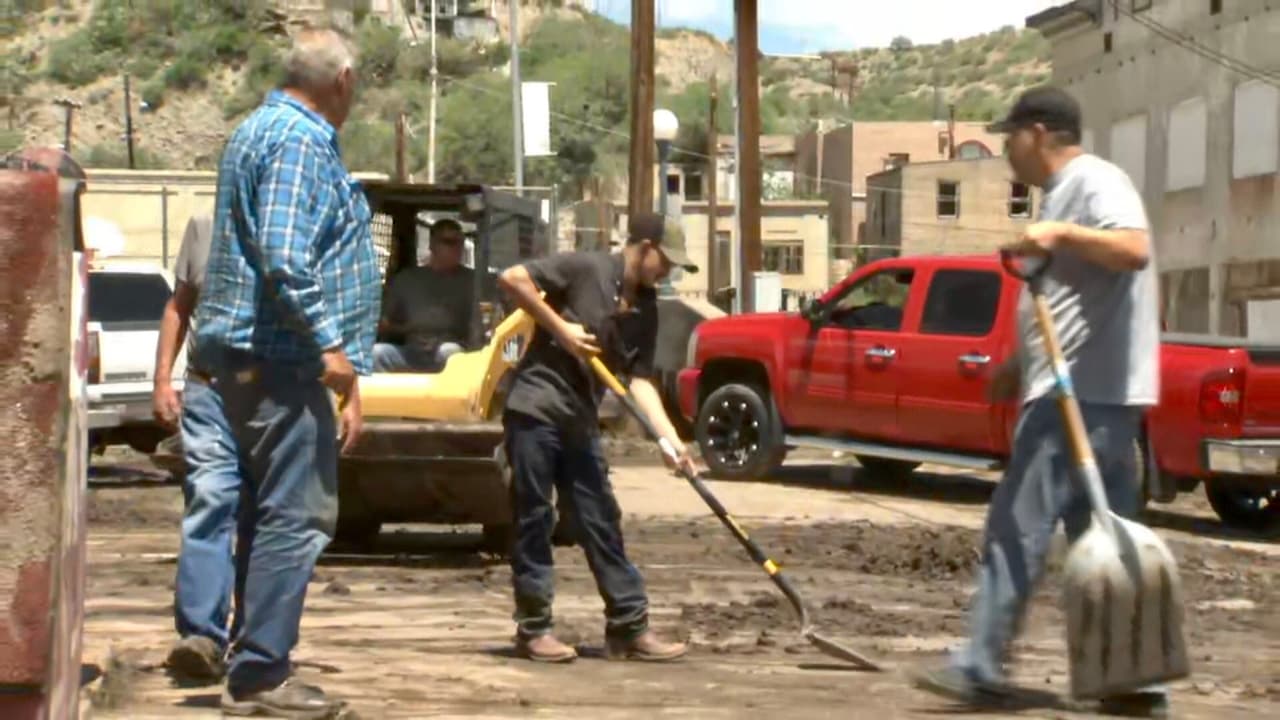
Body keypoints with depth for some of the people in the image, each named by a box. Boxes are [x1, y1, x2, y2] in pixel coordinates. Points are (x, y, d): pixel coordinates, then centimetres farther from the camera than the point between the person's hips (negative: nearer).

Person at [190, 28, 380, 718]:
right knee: (295, 515, -9)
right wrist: (329, 346, -20)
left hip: (246, 355, 11)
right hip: (281, 357, -11)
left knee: (268, 511, 13)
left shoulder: (262, 129, 20)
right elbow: (283, 258, -23)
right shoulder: (302, 140, -12)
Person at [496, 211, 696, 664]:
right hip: (535, 409, -7)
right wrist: (560, 328, -15)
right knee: (534, 521, 0)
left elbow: (639, 379, 5)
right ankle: (533, 629, 7)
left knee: (602, 522, 7)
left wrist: (671, 439, -6)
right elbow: (512, 279, -14)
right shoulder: (586, 269, -10)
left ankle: (629, 627, 10)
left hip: (580, 421, 7)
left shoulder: (645, 309, 9)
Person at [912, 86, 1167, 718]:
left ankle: (981, 669, -5)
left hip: (1082, 394, -11)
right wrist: (1020, 364, 30)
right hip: (1085, 392, 11)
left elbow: (1134, 249, -27)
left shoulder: (1094, 182, -9)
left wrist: (1058, 233, -34)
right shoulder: (1065, 191, 23)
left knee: (1018, 527, -8)